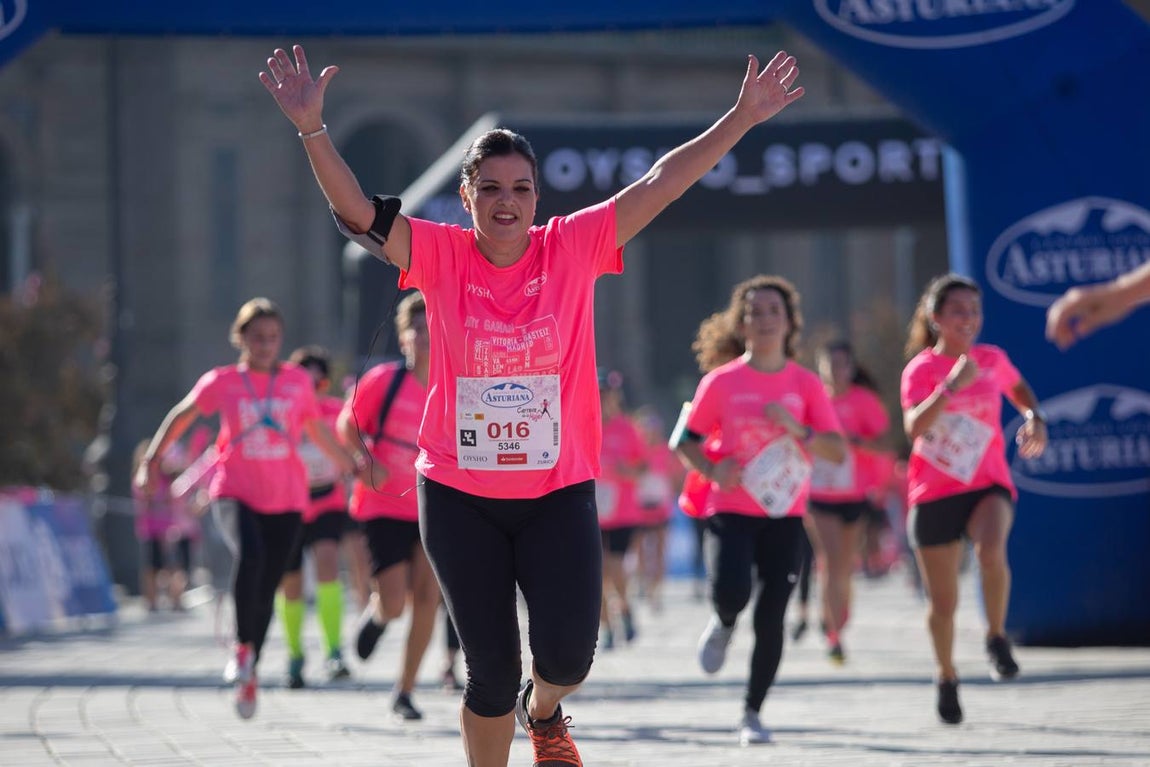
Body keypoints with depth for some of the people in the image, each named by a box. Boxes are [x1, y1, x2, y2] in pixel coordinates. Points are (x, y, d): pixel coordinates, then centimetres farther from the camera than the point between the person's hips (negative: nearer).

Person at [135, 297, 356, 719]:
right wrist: (151, 460, 11)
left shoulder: (298, 382, 5)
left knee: (267, 590, 3)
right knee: (250, 555, -32)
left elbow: (319, 430, 19)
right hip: (235, 490, -2)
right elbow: (180, 417, 14)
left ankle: (247, 676, 20)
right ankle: (243, 645, -17)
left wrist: (350, 465, 23)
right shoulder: (221, 382, 1)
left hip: (286, 498, 2)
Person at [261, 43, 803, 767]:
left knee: (568, 657, -8)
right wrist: (312, 129, -26)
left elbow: (660, 184, -6)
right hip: (460, 495, 0)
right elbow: (357, 211, -13)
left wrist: (743, 118, -11)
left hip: (559, 492, 0)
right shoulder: (442, 256, -4)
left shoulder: (574, 248, -3)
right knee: (492, 670, 4)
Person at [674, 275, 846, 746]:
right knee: (731, 592, -25)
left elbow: (838, 451, -2)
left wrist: (796, 429, -19)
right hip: (731, 510, -1)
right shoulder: (722, 382, 0)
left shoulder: (806, 384, 2)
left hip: (785, 515, 1)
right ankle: (724, 626, 13)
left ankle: (752, 713, 15)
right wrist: (712, 469, -12)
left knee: (771, 619, -1)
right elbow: (687, 441, 7)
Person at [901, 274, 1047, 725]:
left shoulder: (993, 360, 3)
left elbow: (1018, 388, 27)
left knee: (991, 548, -33)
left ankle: (997, 638, -13)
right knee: (943, 603, 6)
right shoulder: (921, 369, -7)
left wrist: (1035, 418, 8)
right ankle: (947, 677, 31)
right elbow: (915, 426, -25)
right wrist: (952, 386, -34)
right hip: (933, 494, -1)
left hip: (988, 485, 1)